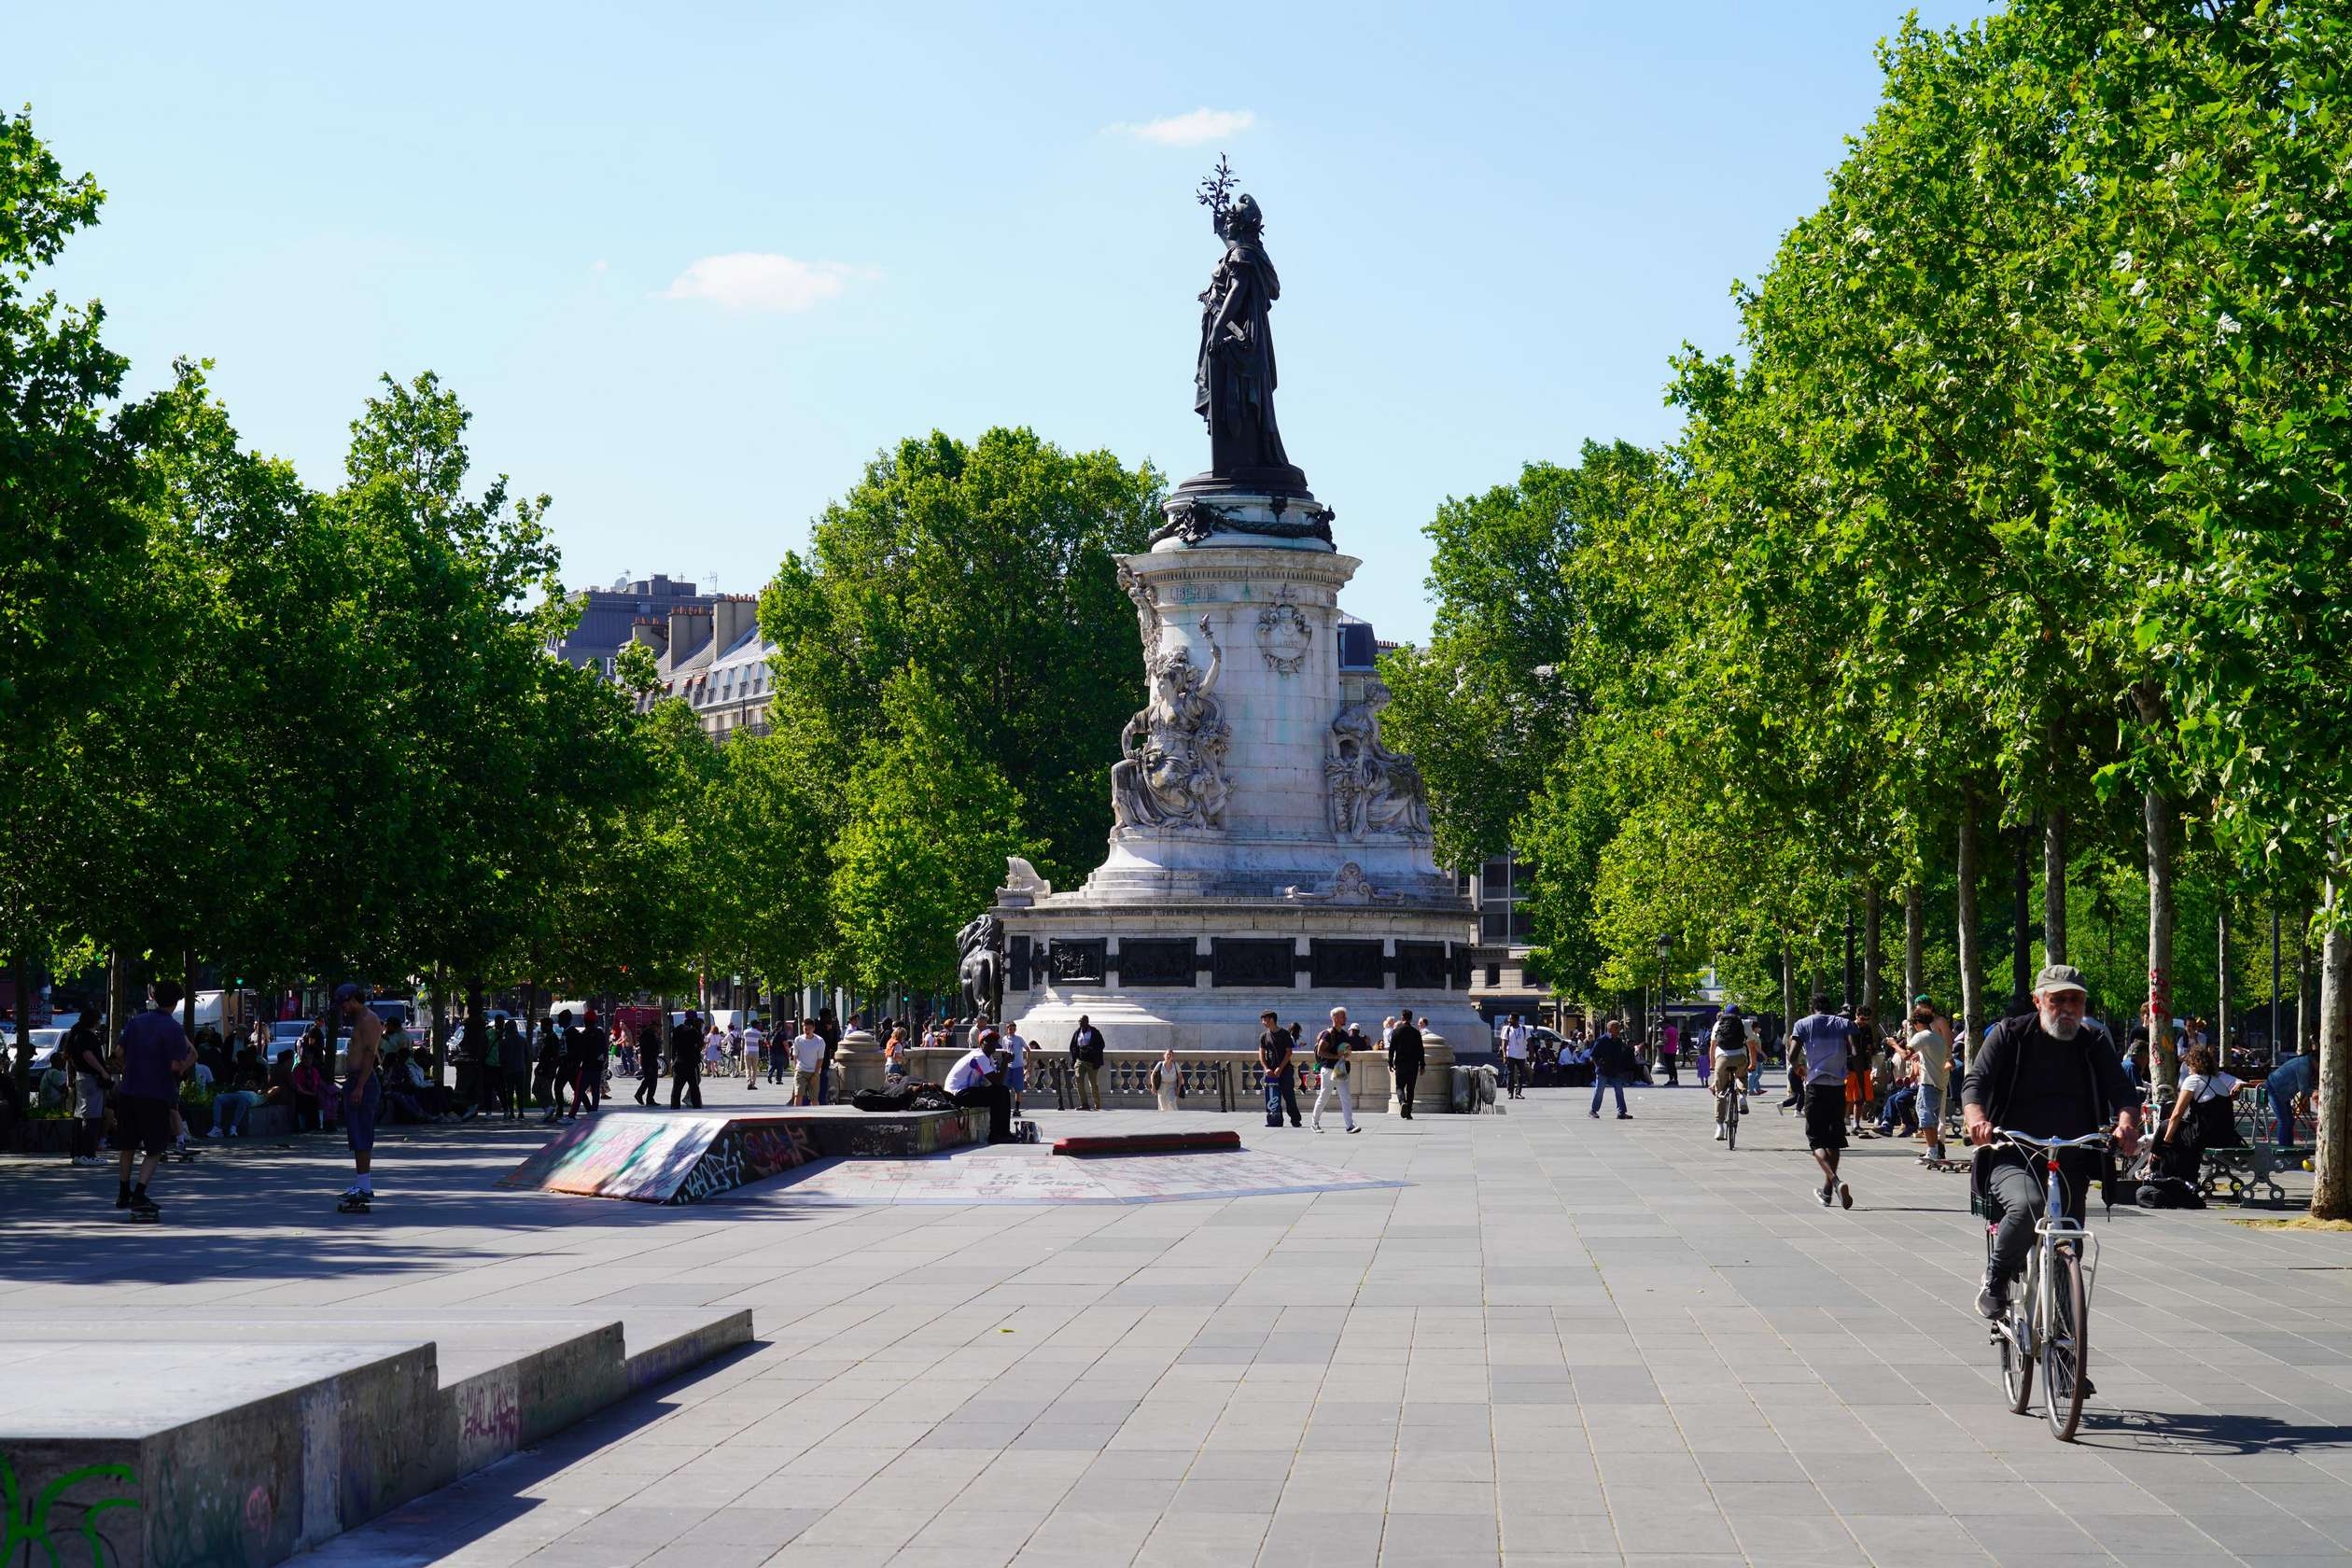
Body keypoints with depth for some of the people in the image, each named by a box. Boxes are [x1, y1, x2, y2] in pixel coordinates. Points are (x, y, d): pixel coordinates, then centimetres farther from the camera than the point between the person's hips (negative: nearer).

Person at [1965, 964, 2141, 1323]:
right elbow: (1975, 1082, -7)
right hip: (2012, 1158, -4)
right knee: (2026, 1205, -35)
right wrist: (1977, 1120, -30)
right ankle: (1994, 1282, -12)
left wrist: (2127, 1121, -25)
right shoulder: (2010, 1035, 3)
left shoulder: (2094, 1044, 11)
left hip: (2071, 1165, 4)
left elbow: (2122, 1090, -1)